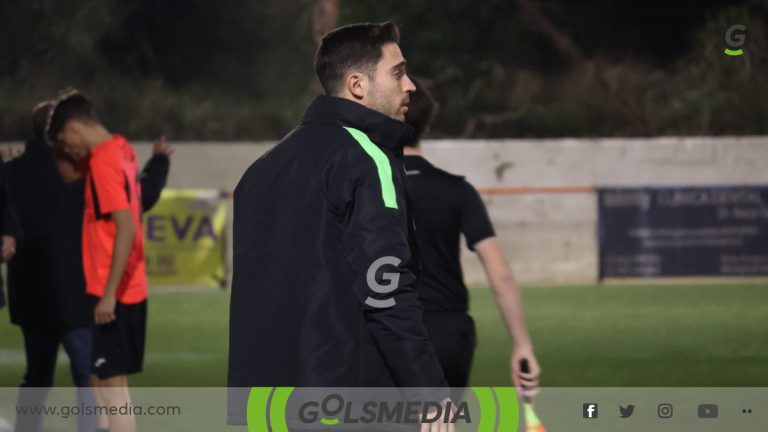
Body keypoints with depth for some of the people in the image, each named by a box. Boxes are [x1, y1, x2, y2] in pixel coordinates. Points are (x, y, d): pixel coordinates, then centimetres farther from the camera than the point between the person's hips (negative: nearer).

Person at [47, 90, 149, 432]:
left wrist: (109, 294, -22)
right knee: (100, 380, 15)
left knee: (112, 384, -6)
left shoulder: (103, 162, -16)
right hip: (129, 290, 9)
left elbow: (126, 229, -24)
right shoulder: (121, 151, 11)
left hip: (114, 296, -9)